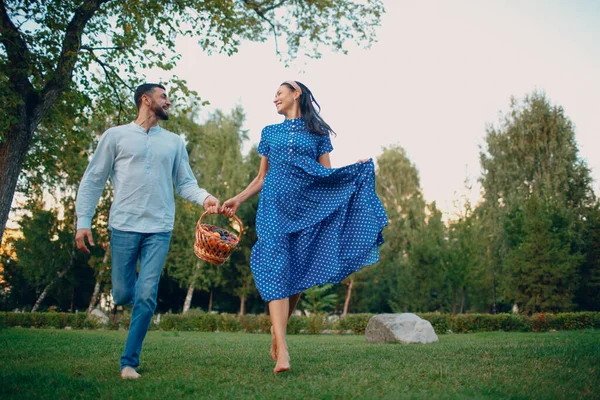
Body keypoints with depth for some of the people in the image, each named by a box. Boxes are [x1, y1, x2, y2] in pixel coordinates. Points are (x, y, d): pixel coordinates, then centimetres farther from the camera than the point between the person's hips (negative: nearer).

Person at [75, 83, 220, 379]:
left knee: (146, 297, -6)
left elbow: (185, 183, 12)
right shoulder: (116, 136, 6)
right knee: (122, 294, 2)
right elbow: (93, 180, 5)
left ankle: (129, 361, 4)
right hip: (124, 226, -1)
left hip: (159, 230, 1)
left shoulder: (174, 142, 14)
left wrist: (205, 197, -9)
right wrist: (83, 221, -3)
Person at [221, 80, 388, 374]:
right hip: (274, 206, 0)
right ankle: (282, 350, -23)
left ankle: (277, 331, 20)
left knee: (297, 274, -1)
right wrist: (238, 199, 8)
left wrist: (357, 169, -6)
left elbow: (327, 175, 10)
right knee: (276, 269, -16)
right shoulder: (270, 132, 19)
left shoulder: (317, 132, 13)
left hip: (307, 207, 0)